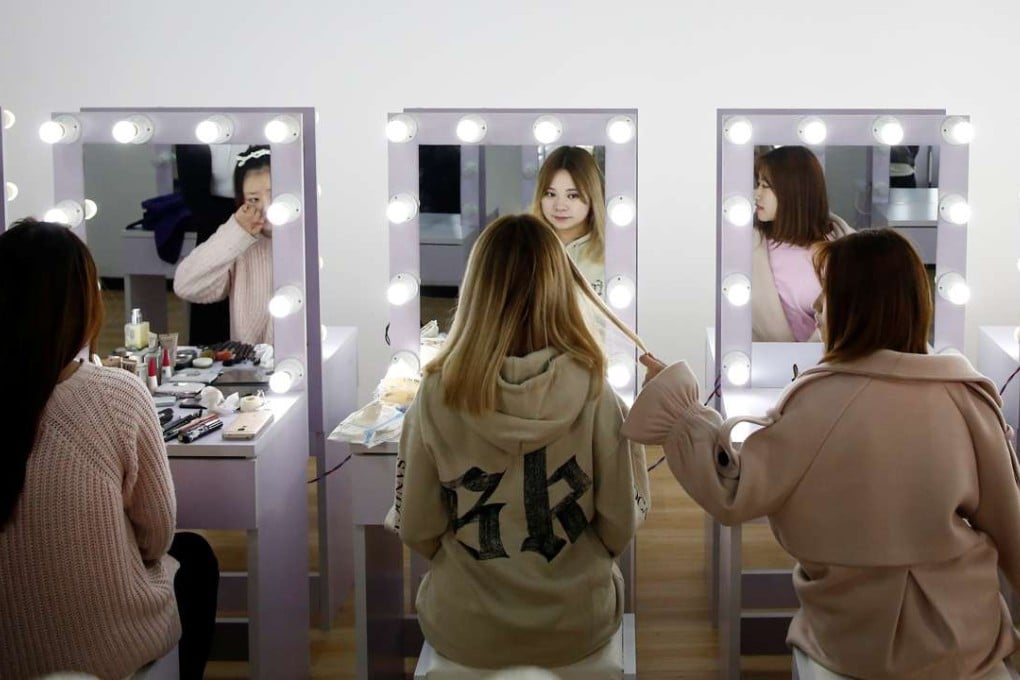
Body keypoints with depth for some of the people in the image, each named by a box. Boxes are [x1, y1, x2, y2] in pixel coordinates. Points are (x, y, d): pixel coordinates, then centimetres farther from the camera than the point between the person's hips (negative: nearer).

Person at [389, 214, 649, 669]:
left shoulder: (437, 395, -16)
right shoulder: (595, 395, -17)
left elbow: (415, 529, -8)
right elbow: (621, 527, -9)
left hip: (464, 632, 0)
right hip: (576, 626, 0)